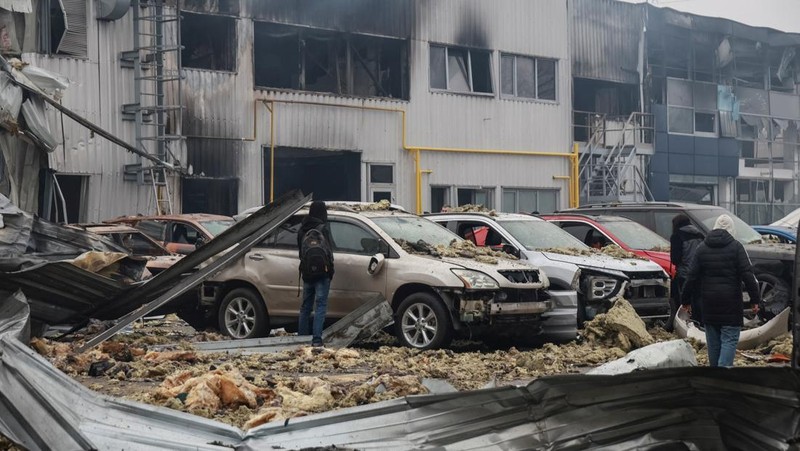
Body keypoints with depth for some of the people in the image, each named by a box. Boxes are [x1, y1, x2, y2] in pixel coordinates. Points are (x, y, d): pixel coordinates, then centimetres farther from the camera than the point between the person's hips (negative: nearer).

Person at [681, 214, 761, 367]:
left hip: (709, 303, 4)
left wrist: (685, 300, 11)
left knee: (713, 341, 12)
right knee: (729, 340, -3)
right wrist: (755, 299, -4)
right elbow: (748, 275, -9)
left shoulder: (702, 247, 6)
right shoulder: (736, 247, -5)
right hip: (730, 303, -4)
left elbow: (691, 276, 5)